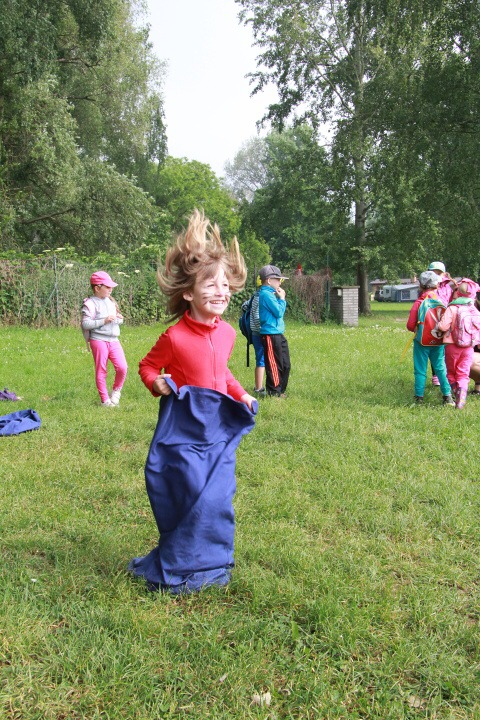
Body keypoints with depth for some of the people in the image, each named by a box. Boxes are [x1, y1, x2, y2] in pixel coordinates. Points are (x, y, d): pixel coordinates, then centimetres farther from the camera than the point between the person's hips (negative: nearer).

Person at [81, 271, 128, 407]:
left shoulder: (110, 301, 14)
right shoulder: (90, 304, -9)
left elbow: (118, 319, 25)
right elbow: (85, 324, -17)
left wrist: (119, 318, 1)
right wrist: (104, 321, -20)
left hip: (113, 340, 6)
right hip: (99, 340, -5)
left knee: (122, 367, -7)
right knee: (101, 370, 4)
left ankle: (116, 391, 19)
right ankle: (104, 399, 15)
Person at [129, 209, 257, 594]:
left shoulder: (227, 332, 2)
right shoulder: (175, 337, -17)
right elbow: (148, 365, -2)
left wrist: (242, 395, 8)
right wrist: (157, 384, -21)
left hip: (219, 425, 6)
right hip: (184, 425, -5)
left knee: (218, 496, 12)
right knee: (188, 495, -1)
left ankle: (212, 560, 33)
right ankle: (179, 567, 21)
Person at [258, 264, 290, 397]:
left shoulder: (270, 294, 16)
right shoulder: (266, 294, -14)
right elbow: (279, 312, -18)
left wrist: (280, 299, 10)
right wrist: (282, 299, -4)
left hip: (278, 334, 10)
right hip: (270, 335, -10)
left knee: (285, 365, 15)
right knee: (275, 366, -3)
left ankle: (280, 390, 25)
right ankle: (274, 393, 5)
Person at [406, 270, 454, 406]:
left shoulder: (418, 303, -13)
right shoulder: (441, 301, -4)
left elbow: (410, 326, -11)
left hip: (422, 342, -3)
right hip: (438, 341, 3)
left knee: (420, 370, 6)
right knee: (441, 368, 13)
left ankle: (419, 397, 8)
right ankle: (447, 396, 10)